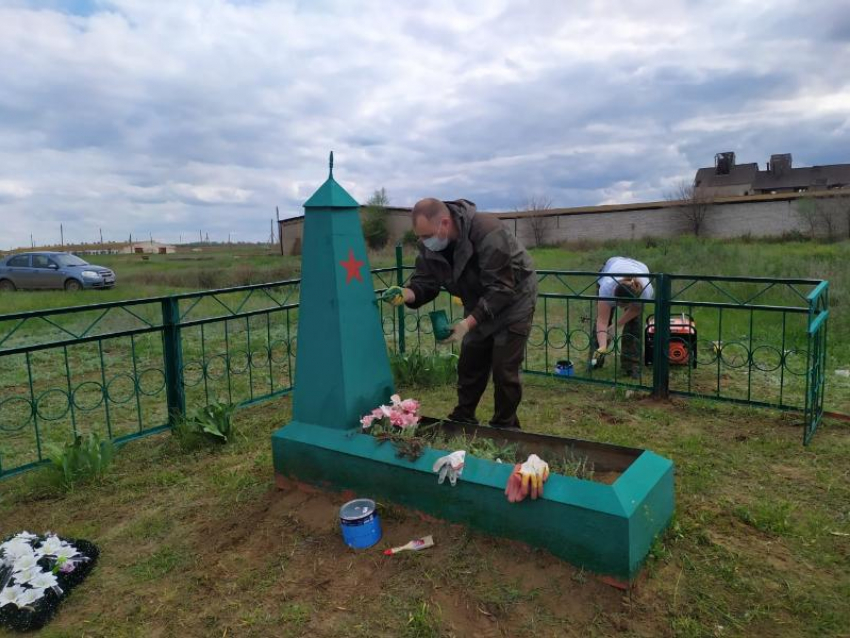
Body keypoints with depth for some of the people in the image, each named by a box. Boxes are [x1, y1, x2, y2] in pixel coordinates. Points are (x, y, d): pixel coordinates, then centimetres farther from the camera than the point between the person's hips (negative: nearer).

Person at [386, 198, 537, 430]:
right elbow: (425, 283, -12)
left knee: (504, 371, -5)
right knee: (468, 367, 12)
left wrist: (468, 322, -41)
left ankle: (504, 428, 15)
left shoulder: (487, 233, -35)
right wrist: (407, 294, -35)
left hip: (512, 300, -6)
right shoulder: (430, 245, -14)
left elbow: (500, 288, -35)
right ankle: (461, 421, 29)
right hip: (479, 307, 6)